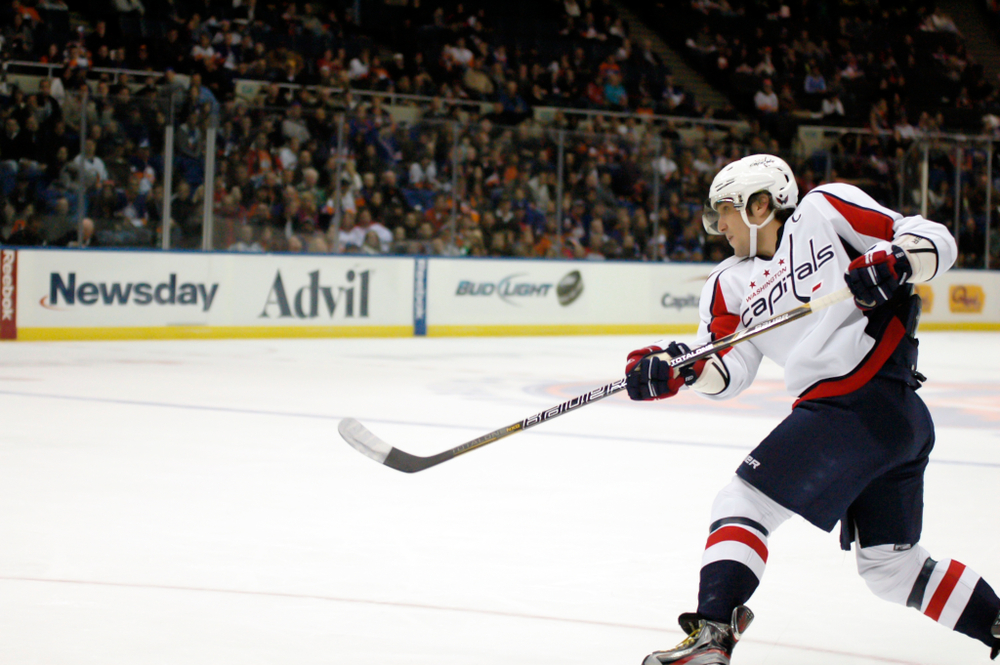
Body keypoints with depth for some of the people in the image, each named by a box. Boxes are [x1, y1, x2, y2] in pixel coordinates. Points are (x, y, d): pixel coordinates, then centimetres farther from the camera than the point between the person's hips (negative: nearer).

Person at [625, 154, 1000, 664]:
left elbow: (935, 242, -1)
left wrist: (891, 263, -21)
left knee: (742, 504, -10)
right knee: (889, 564, 15)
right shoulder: (729, 284, 21)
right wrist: (680, 368, -11)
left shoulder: (824, 210, 2)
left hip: (857, 404, -9)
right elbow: (730, 370, 8)